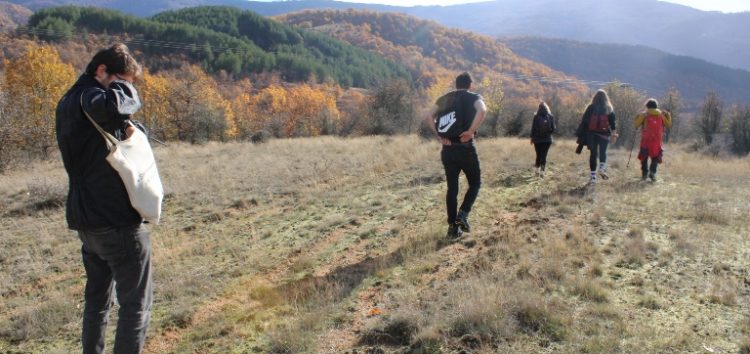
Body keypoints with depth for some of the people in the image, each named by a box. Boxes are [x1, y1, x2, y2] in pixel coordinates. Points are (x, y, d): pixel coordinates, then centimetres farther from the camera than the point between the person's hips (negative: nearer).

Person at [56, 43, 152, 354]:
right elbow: (118, 105, -38)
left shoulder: (69, 101, 15)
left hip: (85, 220, 9)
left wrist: (123, 127, -6)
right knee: (136, 302, 0)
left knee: (97, 297, 19)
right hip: (117, 221, -9)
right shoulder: (90, 96, -16)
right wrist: (123, 85, -16)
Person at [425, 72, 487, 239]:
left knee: (452, 188, 10)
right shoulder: (474, 97, 1)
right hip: (465, 148, -4)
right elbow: (482, 110, -22)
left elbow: (429, 118, 1)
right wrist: (471, 131, -17)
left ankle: (453, 227, 10)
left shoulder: (444, 99, 12)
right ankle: (462, 214, -3)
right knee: (475, 183, 14)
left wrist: (439, 136, -2)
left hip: (448, 149, 4)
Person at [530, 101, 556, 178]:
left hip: (537, 139, 0)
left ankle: (537, 170, 19)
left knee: (539, 155, 13)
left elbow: (533, 128, -4)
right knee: (544, 156, 1)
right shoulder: (551, 117, -2)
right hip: (547, 139, 0)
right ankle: (542, 171, -10)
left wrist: (532, 137, 7)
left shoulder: (536, 117, -6)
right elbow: (553, 129, -1)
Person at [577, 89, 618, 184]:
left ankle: (593, 175, 3)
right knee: (603, 151, 8)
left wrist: (581, 134, 8)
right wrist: (614, 134, 8)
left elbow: (584, 121, 3)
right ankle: (602, 167, -20)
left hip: (591, 134, 0)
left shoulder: (591, 107, 2)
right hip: (604, 134, 0)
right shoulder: (609, 109, 4)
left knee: (593, 153, 4)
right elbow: (613, 122, 3)